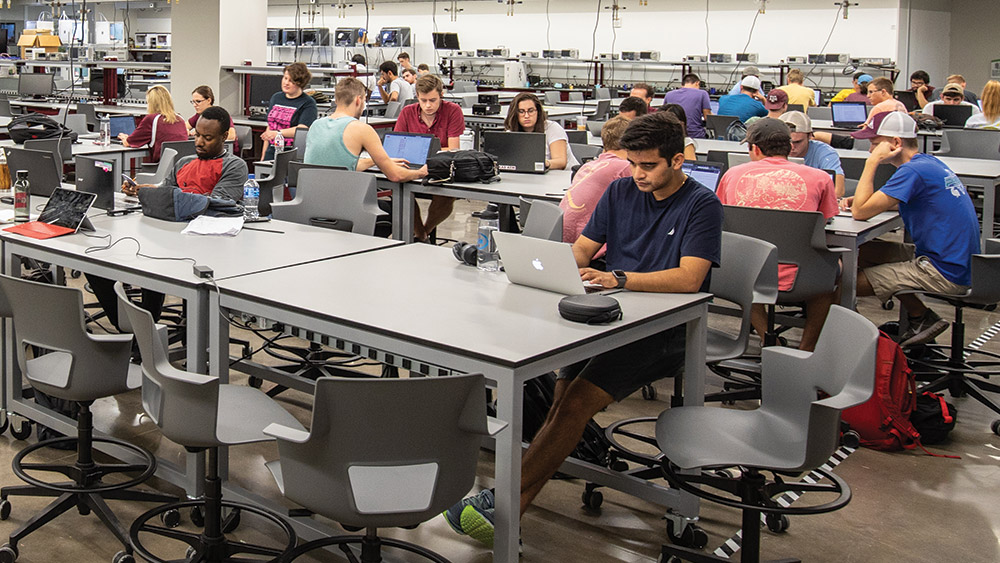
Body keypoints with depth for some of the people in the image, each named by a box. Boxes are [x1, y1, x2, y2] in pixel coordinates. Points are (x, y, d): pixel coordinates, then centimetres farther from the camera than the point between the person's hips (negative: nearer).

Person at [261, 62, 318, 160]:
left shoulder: (308, 103, -2)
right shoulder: (276, 98, 20)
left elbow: (302, 129, -15)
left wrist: (278, 133, -28)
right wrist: (263, 155, 20)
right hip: (271, 153, 5)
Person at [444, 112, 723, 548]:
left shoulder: (702, 205, -4)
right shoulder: (620, 192, 15)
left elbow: (689, 278, -16)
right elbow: (583, 248, 17)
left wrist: (620, 279, -29)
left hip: (666, 330, -7)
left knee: (577, 399, -26)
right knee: (564, 392, -23)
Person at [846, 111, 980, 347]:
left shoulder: (914, 172, -20)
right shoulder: (929, 162, 10)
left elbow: (860, 213, -21)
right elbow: (905, 201, 24)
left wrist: (872, 162, -15)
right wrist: (859, 199, 6)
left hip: (946, 273, -10)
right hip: (960, 262, 10)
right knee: (862, 252, 16)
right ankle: (920, 319, 17)